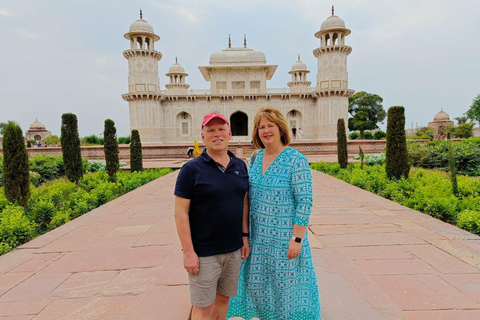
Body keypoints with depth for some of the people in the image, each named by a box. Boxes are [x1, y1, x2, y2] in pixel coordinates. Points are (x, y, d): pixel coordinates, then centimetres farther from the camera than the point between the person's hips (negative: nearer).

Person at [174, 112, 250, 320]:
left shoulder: (240, 166, 3)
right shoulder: (192, 169, -13)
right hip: (204, 253, -5)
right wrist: (188, 252, -15)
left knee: (224, 297, 21)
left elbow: (244, 203, 10)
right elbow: (180, 212, -13)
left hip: (234, 249, 5)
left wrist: (245, 237, 7)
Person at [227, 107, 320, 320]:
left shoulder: (296, 160, -15)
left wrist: (297, 239, -17)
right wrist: (246, 231, 12)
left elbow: (305, 202, -16)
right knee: (258, 282, 19)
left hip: (284, 236, -6)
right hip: (258, 235, 7)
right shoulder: (255, 158, 4)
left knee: (286, 283, 10)